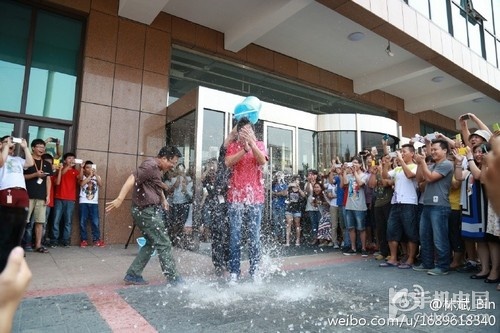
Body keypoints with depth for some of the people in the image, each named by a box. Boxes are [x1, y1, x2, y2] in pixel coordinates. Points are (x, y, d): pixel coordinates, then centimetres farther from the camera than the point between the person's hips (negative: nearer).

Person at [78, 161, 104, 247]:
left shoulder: (97, 177, 11)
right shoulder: (82, 177, 6)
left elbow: (100, 184, -8)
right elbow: (82, 184, -14)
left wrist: (95, 174, -14)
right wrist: (90, 175, -16)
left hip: (94, 203, 1)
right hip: (83, 202, -1)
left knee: (95, 222, -1)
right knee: (83, 222, 1)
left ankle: (96, 240, 4)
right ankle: (83, 240, 9)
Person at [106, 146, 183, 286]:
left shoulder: (158, 168, 16)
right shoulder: (150, 165, -16)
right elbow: (132, 179, -27)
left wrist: (163, 199, 24)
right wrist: (120, 199, -36)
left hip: (151, 210, 11)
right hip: (146, 211, -11)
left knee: (152, 244, 17)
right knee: (164, 245, -5)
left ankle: (133, 275, 22)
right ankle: (175, 279, 3)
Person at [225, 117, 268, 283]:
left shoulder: (259, 144, 8)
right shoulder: (233, 146, 8)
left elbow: (262, 161, -12)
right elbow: (228, 162, -11)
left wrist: (251, 142, -22)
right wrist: (244, 149, -21)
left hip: (255, 197, 0)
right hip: (235, 197, 0)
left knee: (254, 236, 5)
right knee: (234, 236, 3)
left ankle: (254, 271, 17)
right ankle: (234, 272, 12)